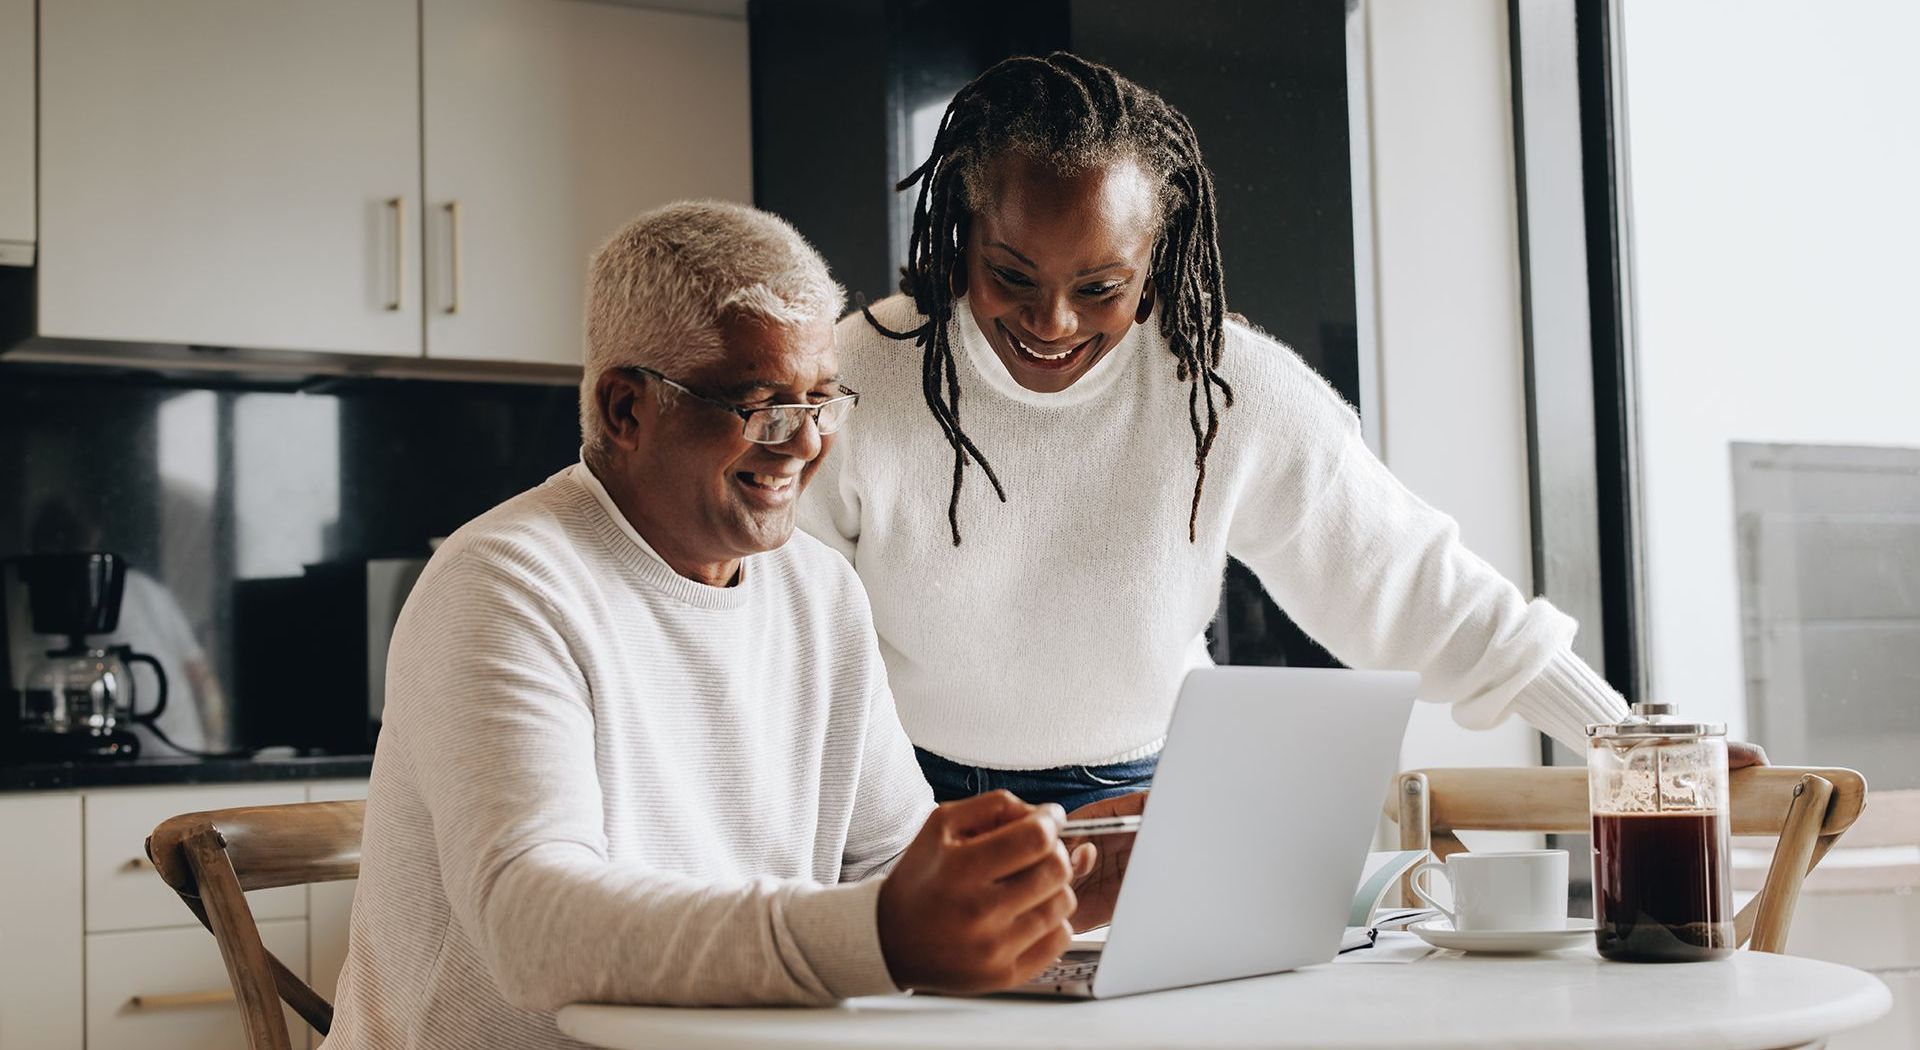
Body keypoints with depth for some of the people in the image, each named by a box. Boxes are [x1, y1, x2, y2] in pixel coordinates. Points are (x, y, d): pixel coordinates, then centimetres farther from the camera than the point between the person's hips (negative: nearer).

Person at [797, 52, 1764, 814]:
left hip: (1134, 804, 2)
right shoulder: (849, 390, -14)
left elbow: (1417, 585, -3)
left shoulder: (1237, 391, -11)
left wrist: (1638, 751, -2)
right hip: (904, 810, -1)